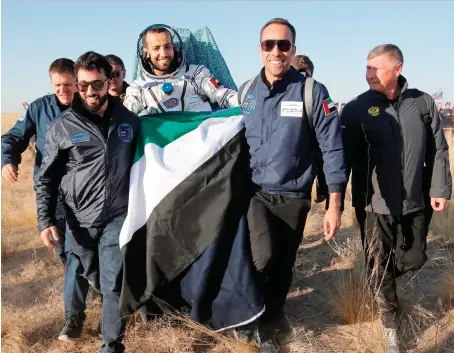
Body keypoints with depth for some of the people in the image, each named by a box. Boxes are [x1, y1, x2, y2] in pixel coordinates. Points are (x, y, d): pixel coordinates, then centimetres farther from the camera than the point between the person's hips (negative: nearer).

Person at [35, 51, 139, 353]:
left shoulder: (129, 120, 1)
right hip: (80, 221, 1)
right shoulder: (62, 128, -4)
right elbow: (46, 179, 2)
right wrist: (46, 220, -7)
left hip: (118, 217, 0)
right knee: (92, 279, 19)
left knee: (114, 283, -5)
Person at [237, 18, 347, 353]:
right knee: (263, 256, -20)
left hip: (293, 198, -1)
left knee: (282, 267, 10)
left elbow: (332, 149, -8)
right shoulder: (245, 92, 2)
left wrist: (334, 206, -9)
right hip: (254, 192, 1)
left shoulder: (313, 92, -9)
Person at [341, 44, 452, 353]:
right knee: (380, 264, 7)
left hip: (415, 201, 3)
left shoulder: (423, 102, 0)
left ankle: (384, 281, 47)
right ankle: (390, 318, 28)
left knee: (413, 259, 15)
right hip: (374, 203, -2)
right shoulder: (357, 109, -6)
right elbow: (344, 156, -7)